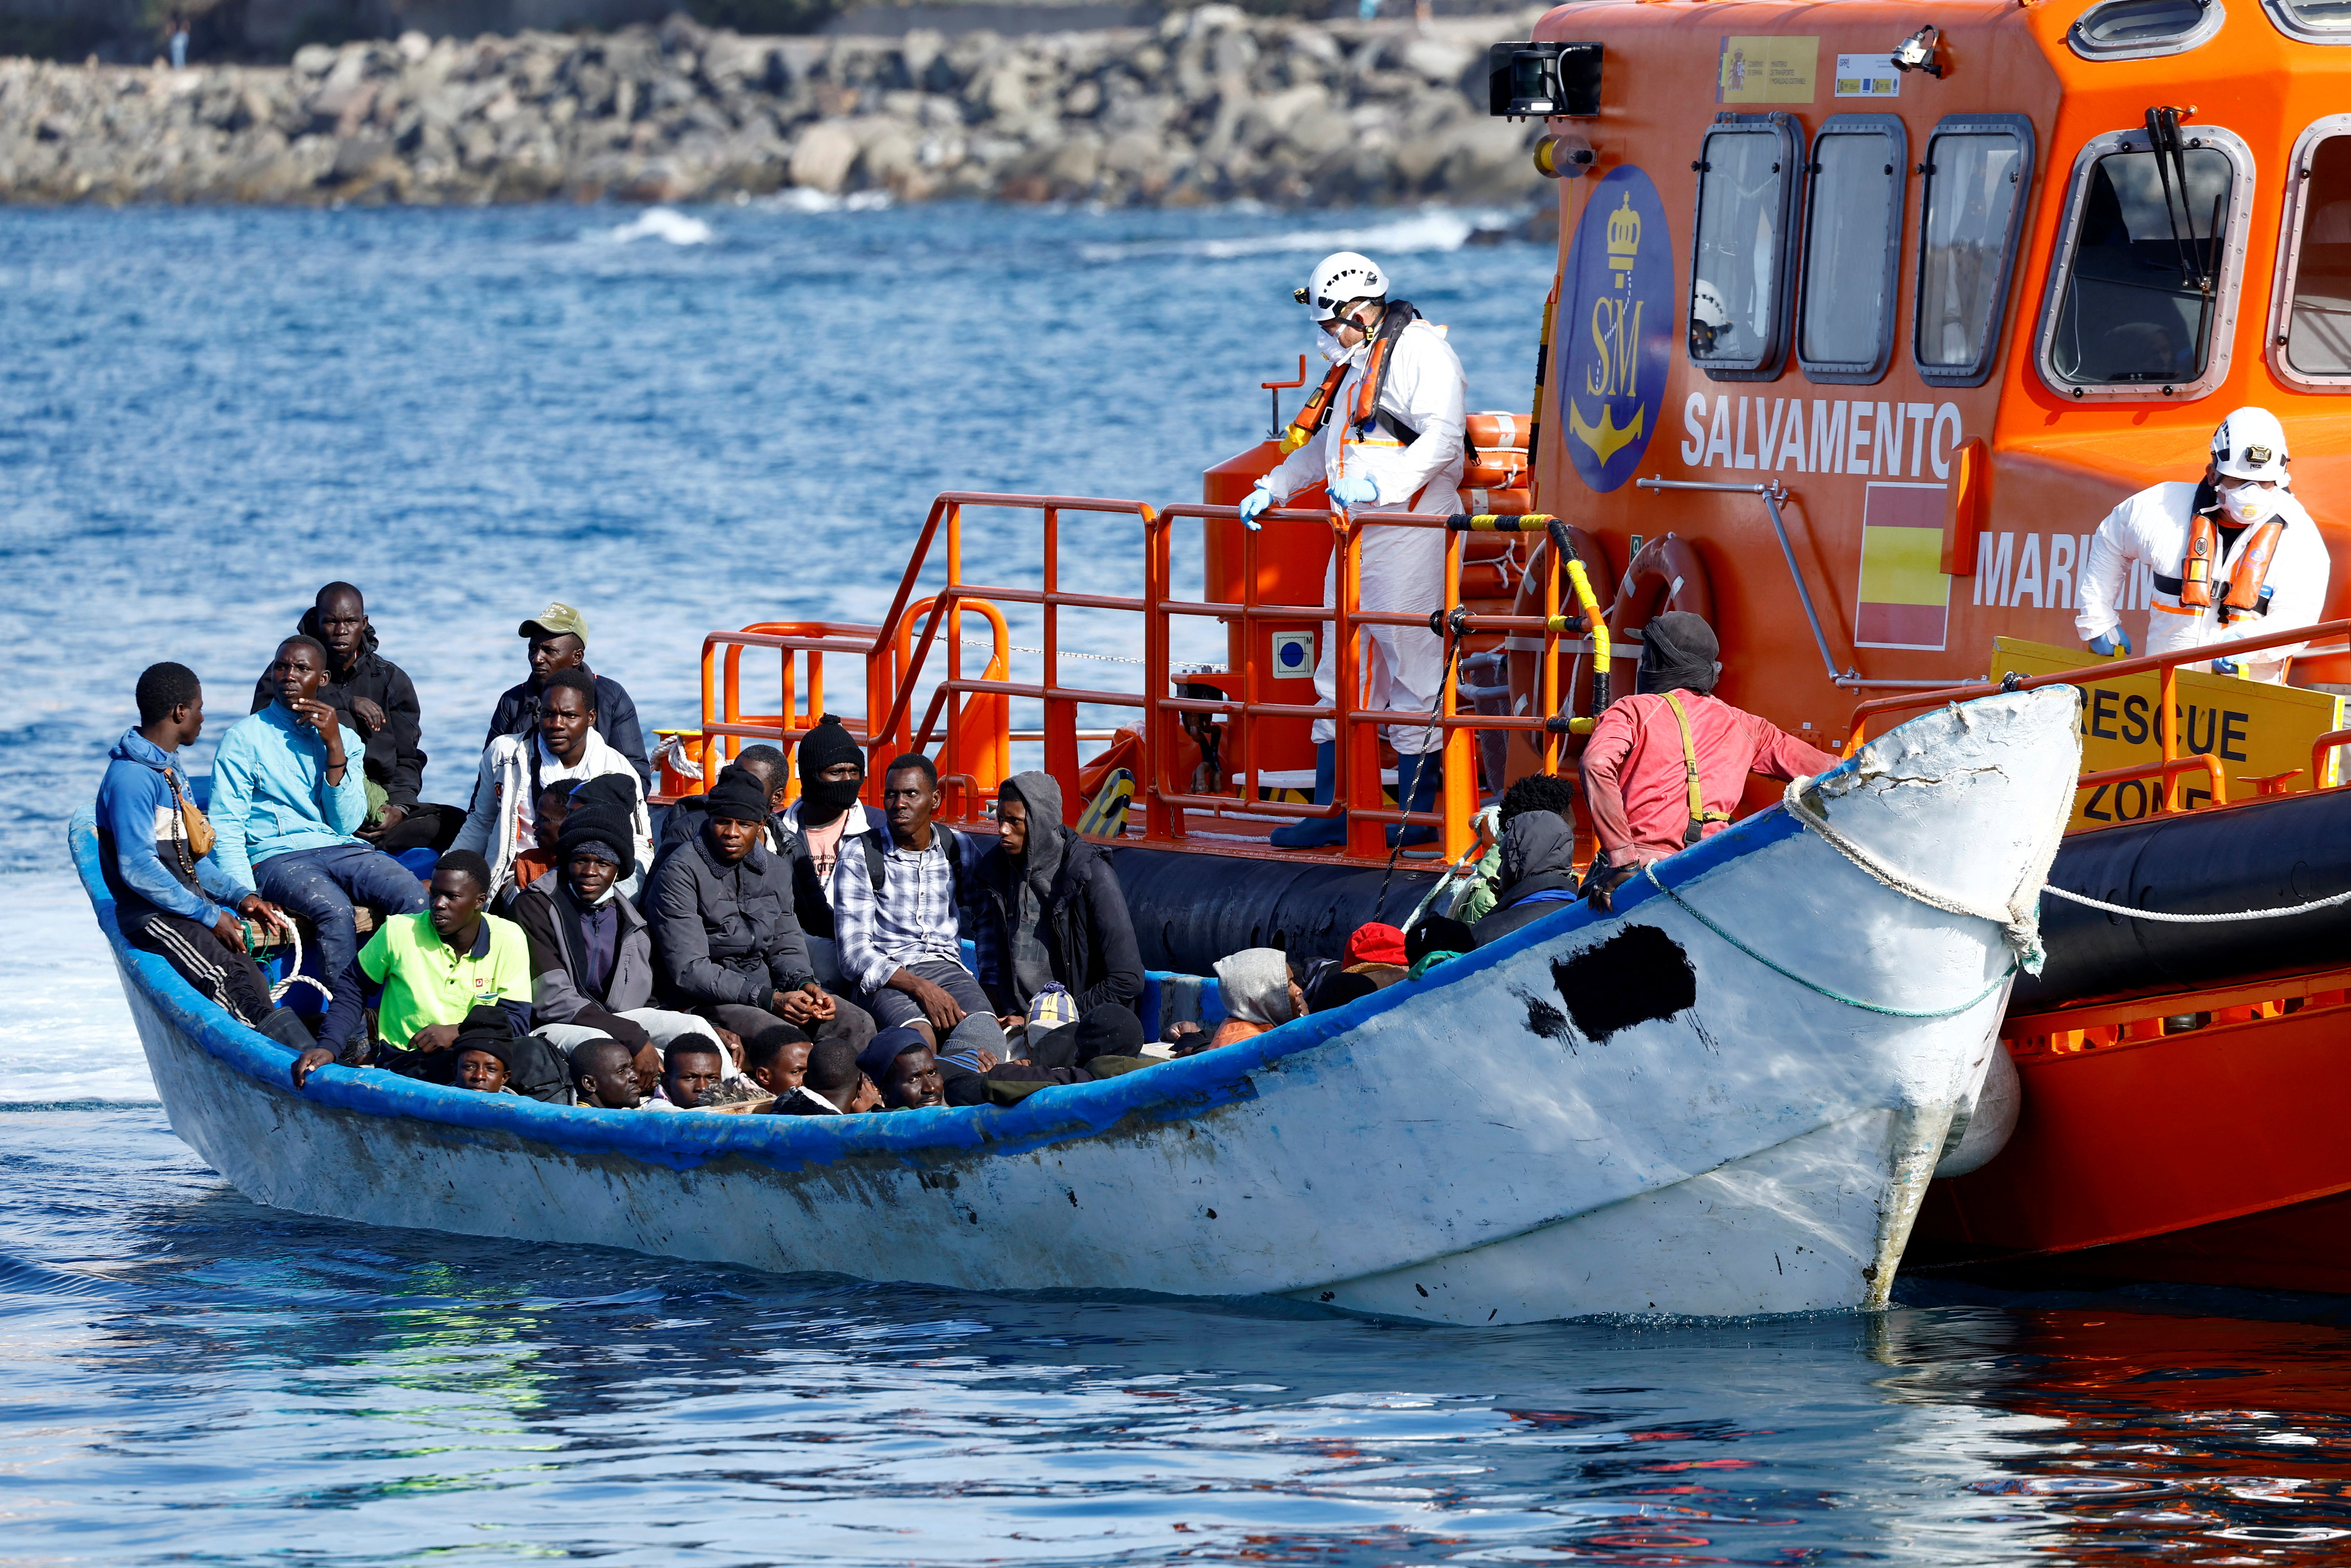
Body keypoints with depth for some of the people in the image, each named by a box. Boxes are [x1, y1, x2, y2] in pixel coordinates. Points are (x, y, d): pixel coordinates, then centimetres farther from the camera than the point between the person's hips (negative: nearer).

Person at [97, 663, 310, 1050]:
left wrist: (239, 897, 9)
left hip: (188, 909, 11)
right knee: (233, 982, -27)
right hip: (153, 916, -11)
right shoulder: (132, 776, -13)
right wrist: (209, 916, -16)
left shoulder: (171, 770, 20)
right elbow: (138, 869, -19)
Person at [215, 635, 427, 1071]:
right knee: (335, 911, -37)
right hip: (277, 857, -4)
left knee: (416, 900, -27)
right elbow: (226, 828, 1)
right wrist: (246, 895, -15)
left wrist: (334, 746, -4)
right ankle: (352, 1041, -35)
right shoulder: (245, 737, 8)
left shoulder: (345, 738, 18)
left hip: (344, 851, 4)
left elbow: (347, 823, 5)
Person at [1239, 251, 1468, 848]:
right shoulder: (1356, 363, 21)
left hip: (1409, 526, -10)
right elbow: (1329, 445, 33)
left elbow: (1441, 439, -20)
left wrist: (1379, 484, -30)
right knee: (1341, 669, 10)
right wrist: (1274, 487, 24)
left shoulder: (1421, 350, -8)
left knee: (1412, 666, -6)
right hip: (1355, 535, 10)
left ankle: (1418, 813, -2)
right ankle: (1333, 809, 14)